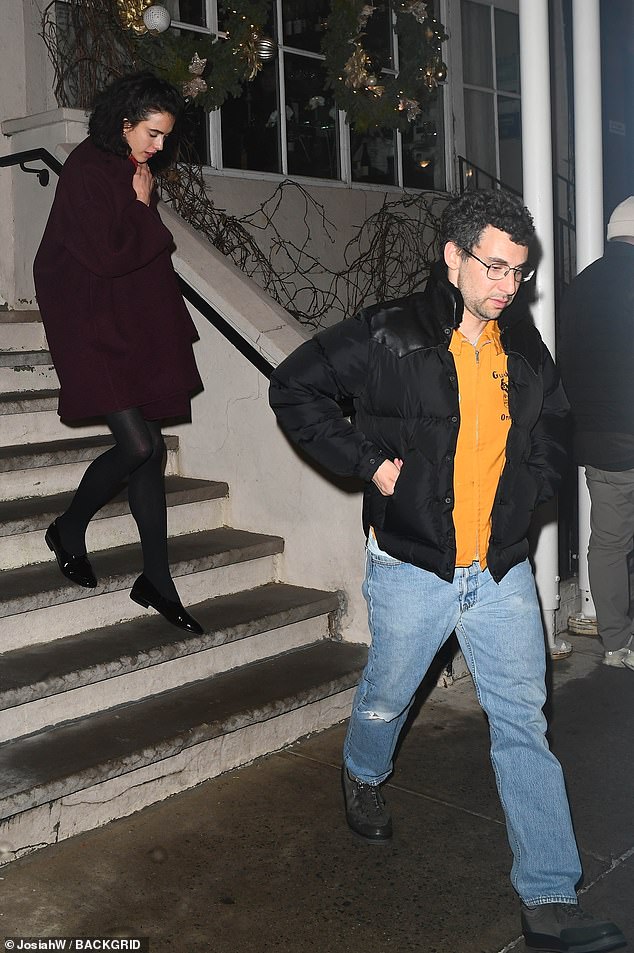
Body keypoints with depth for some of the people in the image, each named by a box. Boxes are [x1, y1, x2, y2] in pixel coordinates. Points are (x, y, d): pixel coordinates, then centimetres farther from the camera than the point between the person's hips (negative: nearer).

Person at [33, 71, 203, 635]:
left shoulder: (132, 171, 12)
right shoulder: (88, 170, -12)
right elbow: (108, 256, -18)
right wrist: (143, 208, -6)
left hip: (133, 324, 8)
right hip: (90, 324, -8)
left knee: (149, 448, 5)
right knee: (139, 444, -14)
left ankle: (157, 581, 12)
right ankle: (69, 529, 14)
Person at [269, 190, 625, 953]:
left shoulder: (523, 345, 6)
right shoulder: (388, 335, -10)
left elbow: (552, 428, 21)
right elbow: (293, 387, -5)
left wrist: (529, 487, 3)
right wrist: (368, 461, -12)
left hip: (502, 572, 3)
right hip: (412, 567, -3)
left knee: (524, 725, 2)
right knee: (387, 698, 18)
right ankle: (364, 778, 53)